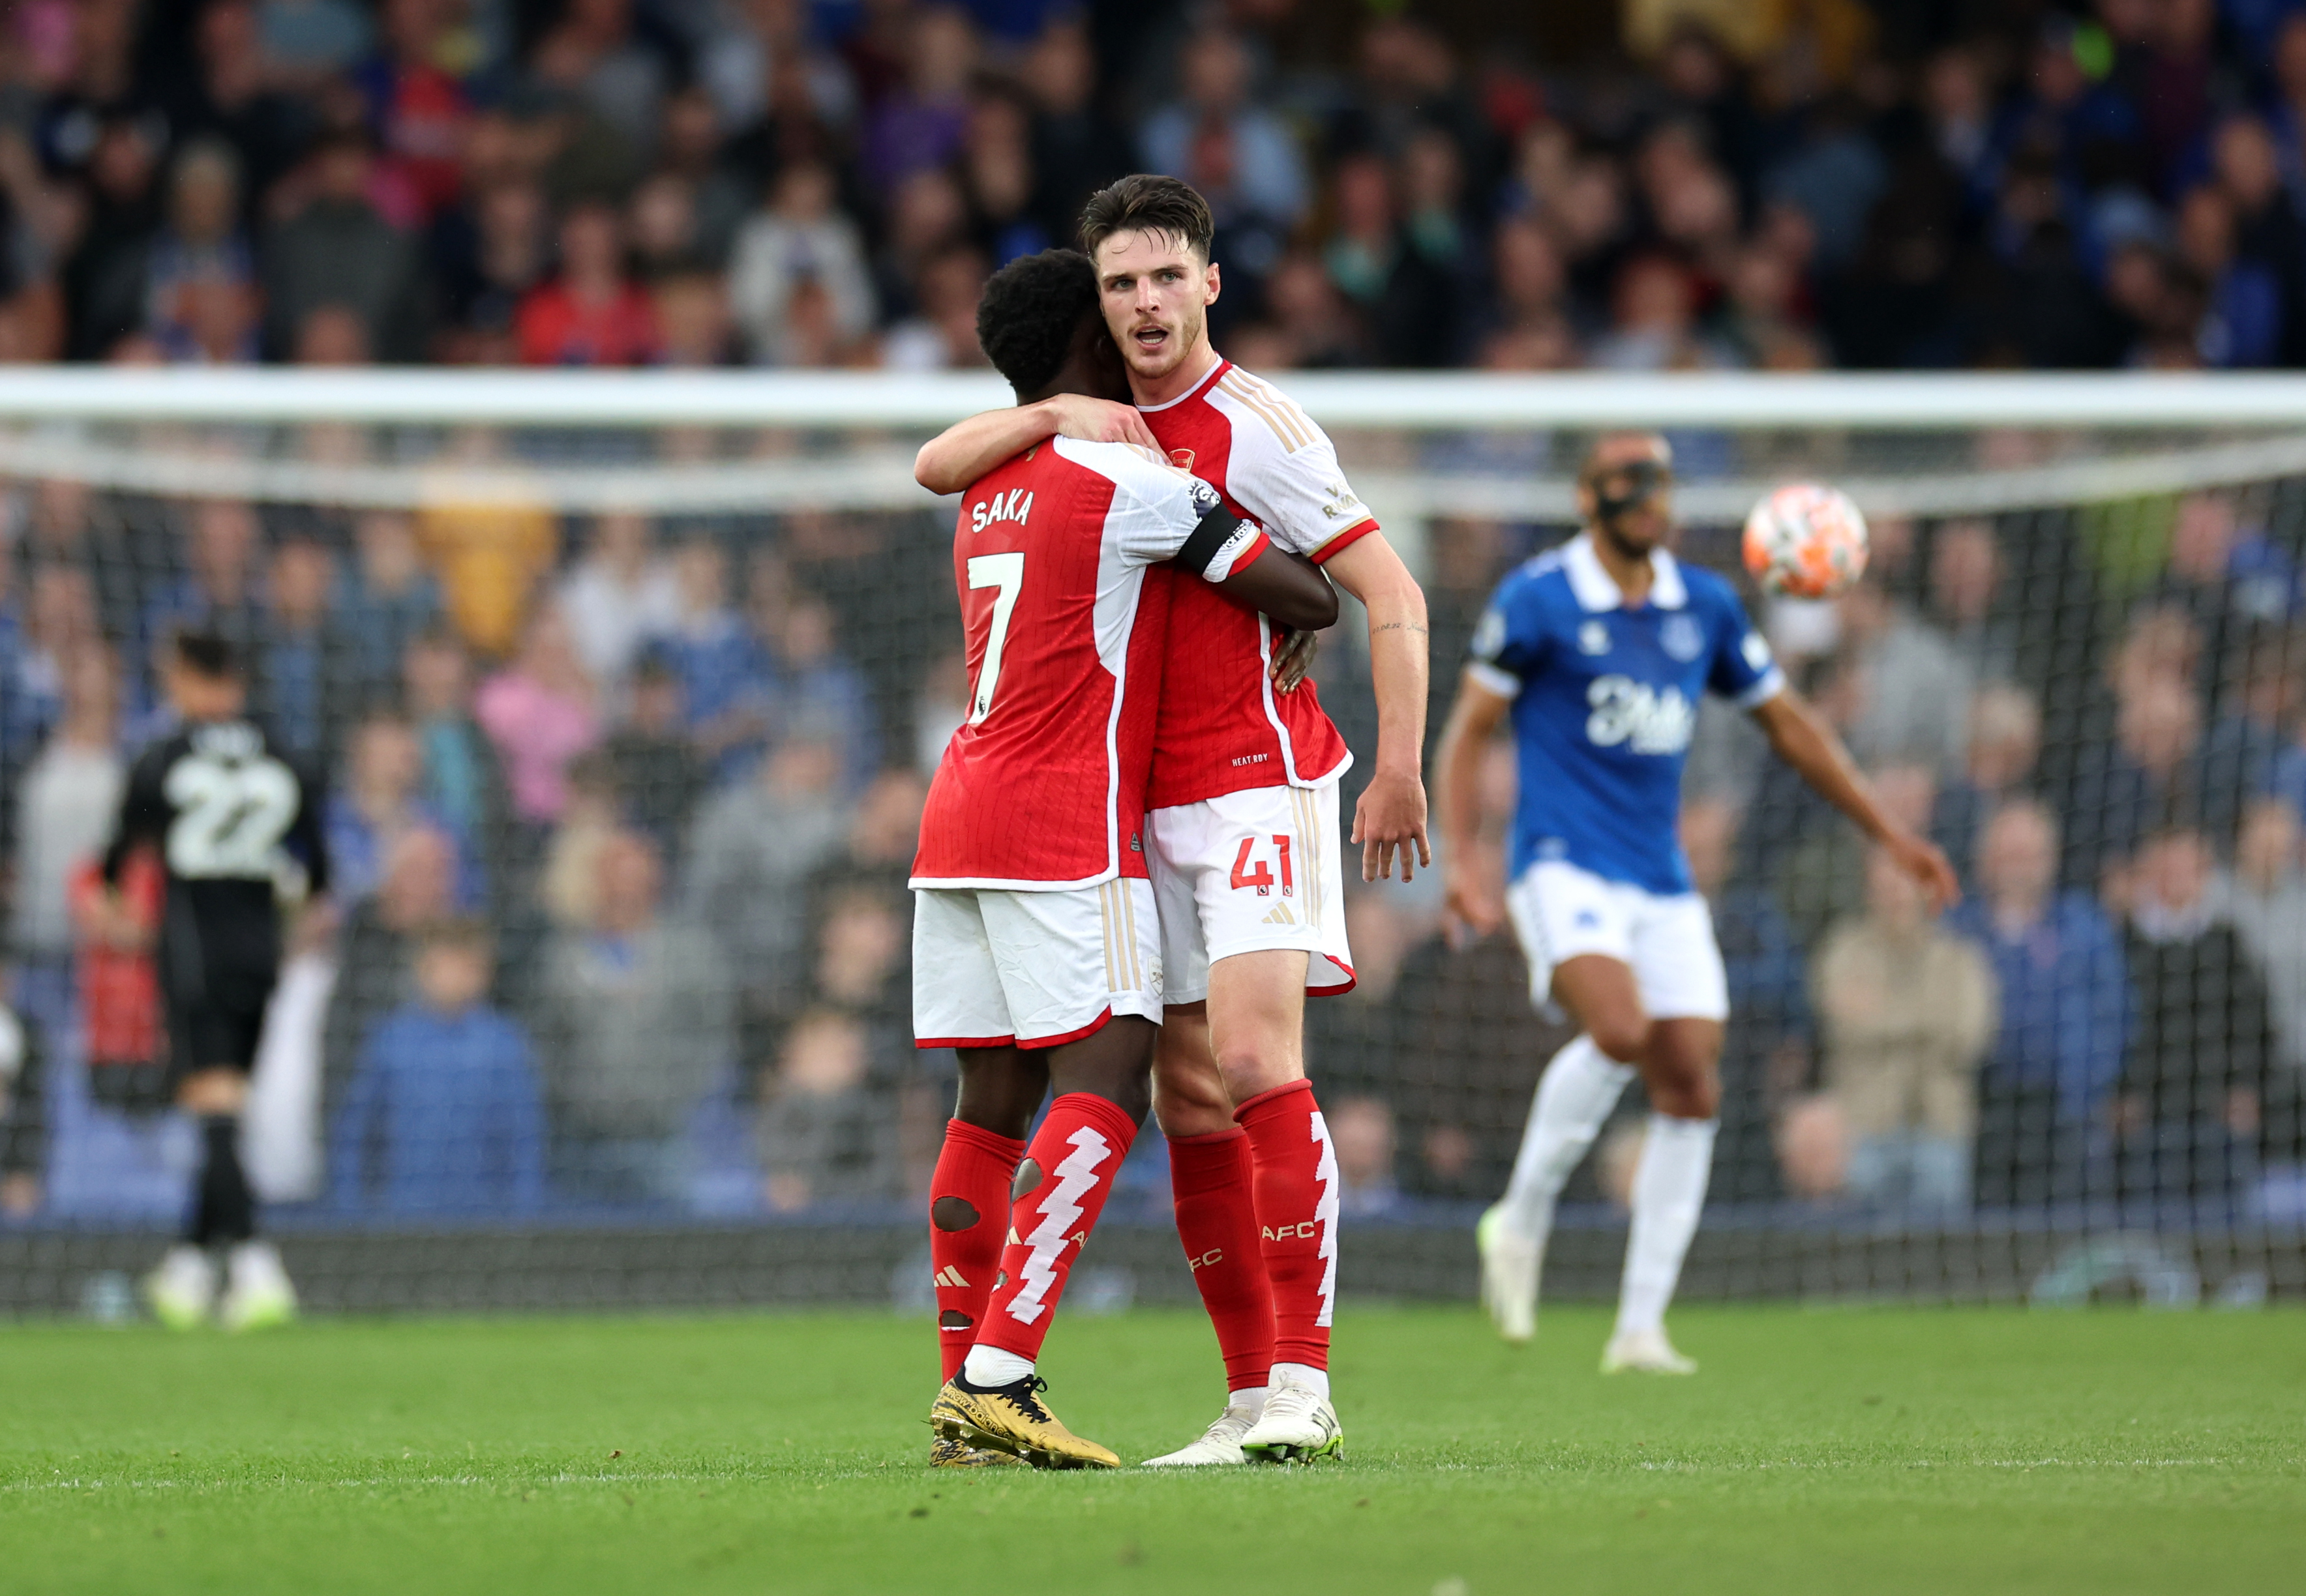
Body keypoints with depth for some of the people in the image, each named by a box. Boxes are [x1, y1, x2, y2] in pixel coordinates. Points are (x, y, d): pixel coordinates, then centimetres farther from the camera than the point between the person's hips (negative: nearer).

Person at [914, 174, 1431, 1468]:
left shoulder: (1253, 426, -9)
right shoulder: (1106, 426, 11)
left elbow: (1394, 595, -11)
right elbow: (936, 468, 9)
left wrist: (1400, 769, -18)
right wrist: (1056, 417, -8)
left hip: (1258, 782, -7)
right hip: (1144, 802, 7)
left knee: (1255, 1061, -19)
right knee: (1190, 1097, 3)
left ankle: (1305, 1384, -21)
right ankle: (1253, 1398, 6)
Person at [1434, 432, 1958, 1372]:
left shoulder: (1705, 606, 10)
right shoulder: (1538, 600, -4)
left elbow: (1789, 725, 18)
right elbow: (1469, 728, 0)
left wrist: (1889, 835, 15)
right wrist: (1458, 861, -11)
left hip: (1663, 886, 5)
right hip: (1565, 866, -5)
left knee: (1691, 1085, -4)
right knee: (1619, 1029, -29)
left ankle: (1641, 1327, 3)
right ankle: (1522, 1221, -7)